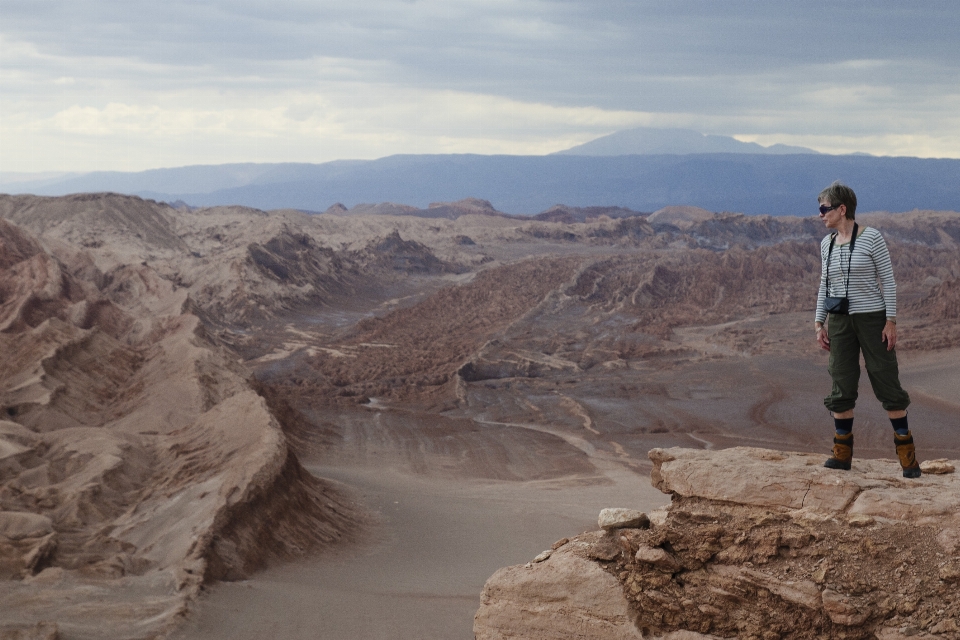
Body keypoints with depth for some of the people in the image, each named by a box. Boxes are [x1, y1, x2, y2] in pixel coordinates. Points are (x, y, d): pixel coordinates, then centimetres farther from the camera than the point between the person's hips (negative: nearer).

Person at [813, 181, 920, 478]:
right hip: (840, 321, 5)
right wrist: (820, 323, 9)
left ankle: (907, 453, 5)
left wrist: (891, 321, -12)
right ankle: (842, 453, 11)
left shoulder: (871, 238, -9)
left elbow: (888, 280, -8)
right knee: (842, 386, 4)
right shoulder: (827, 243, 8)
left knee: (887, 382, -2)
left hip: (872, 318, -5)